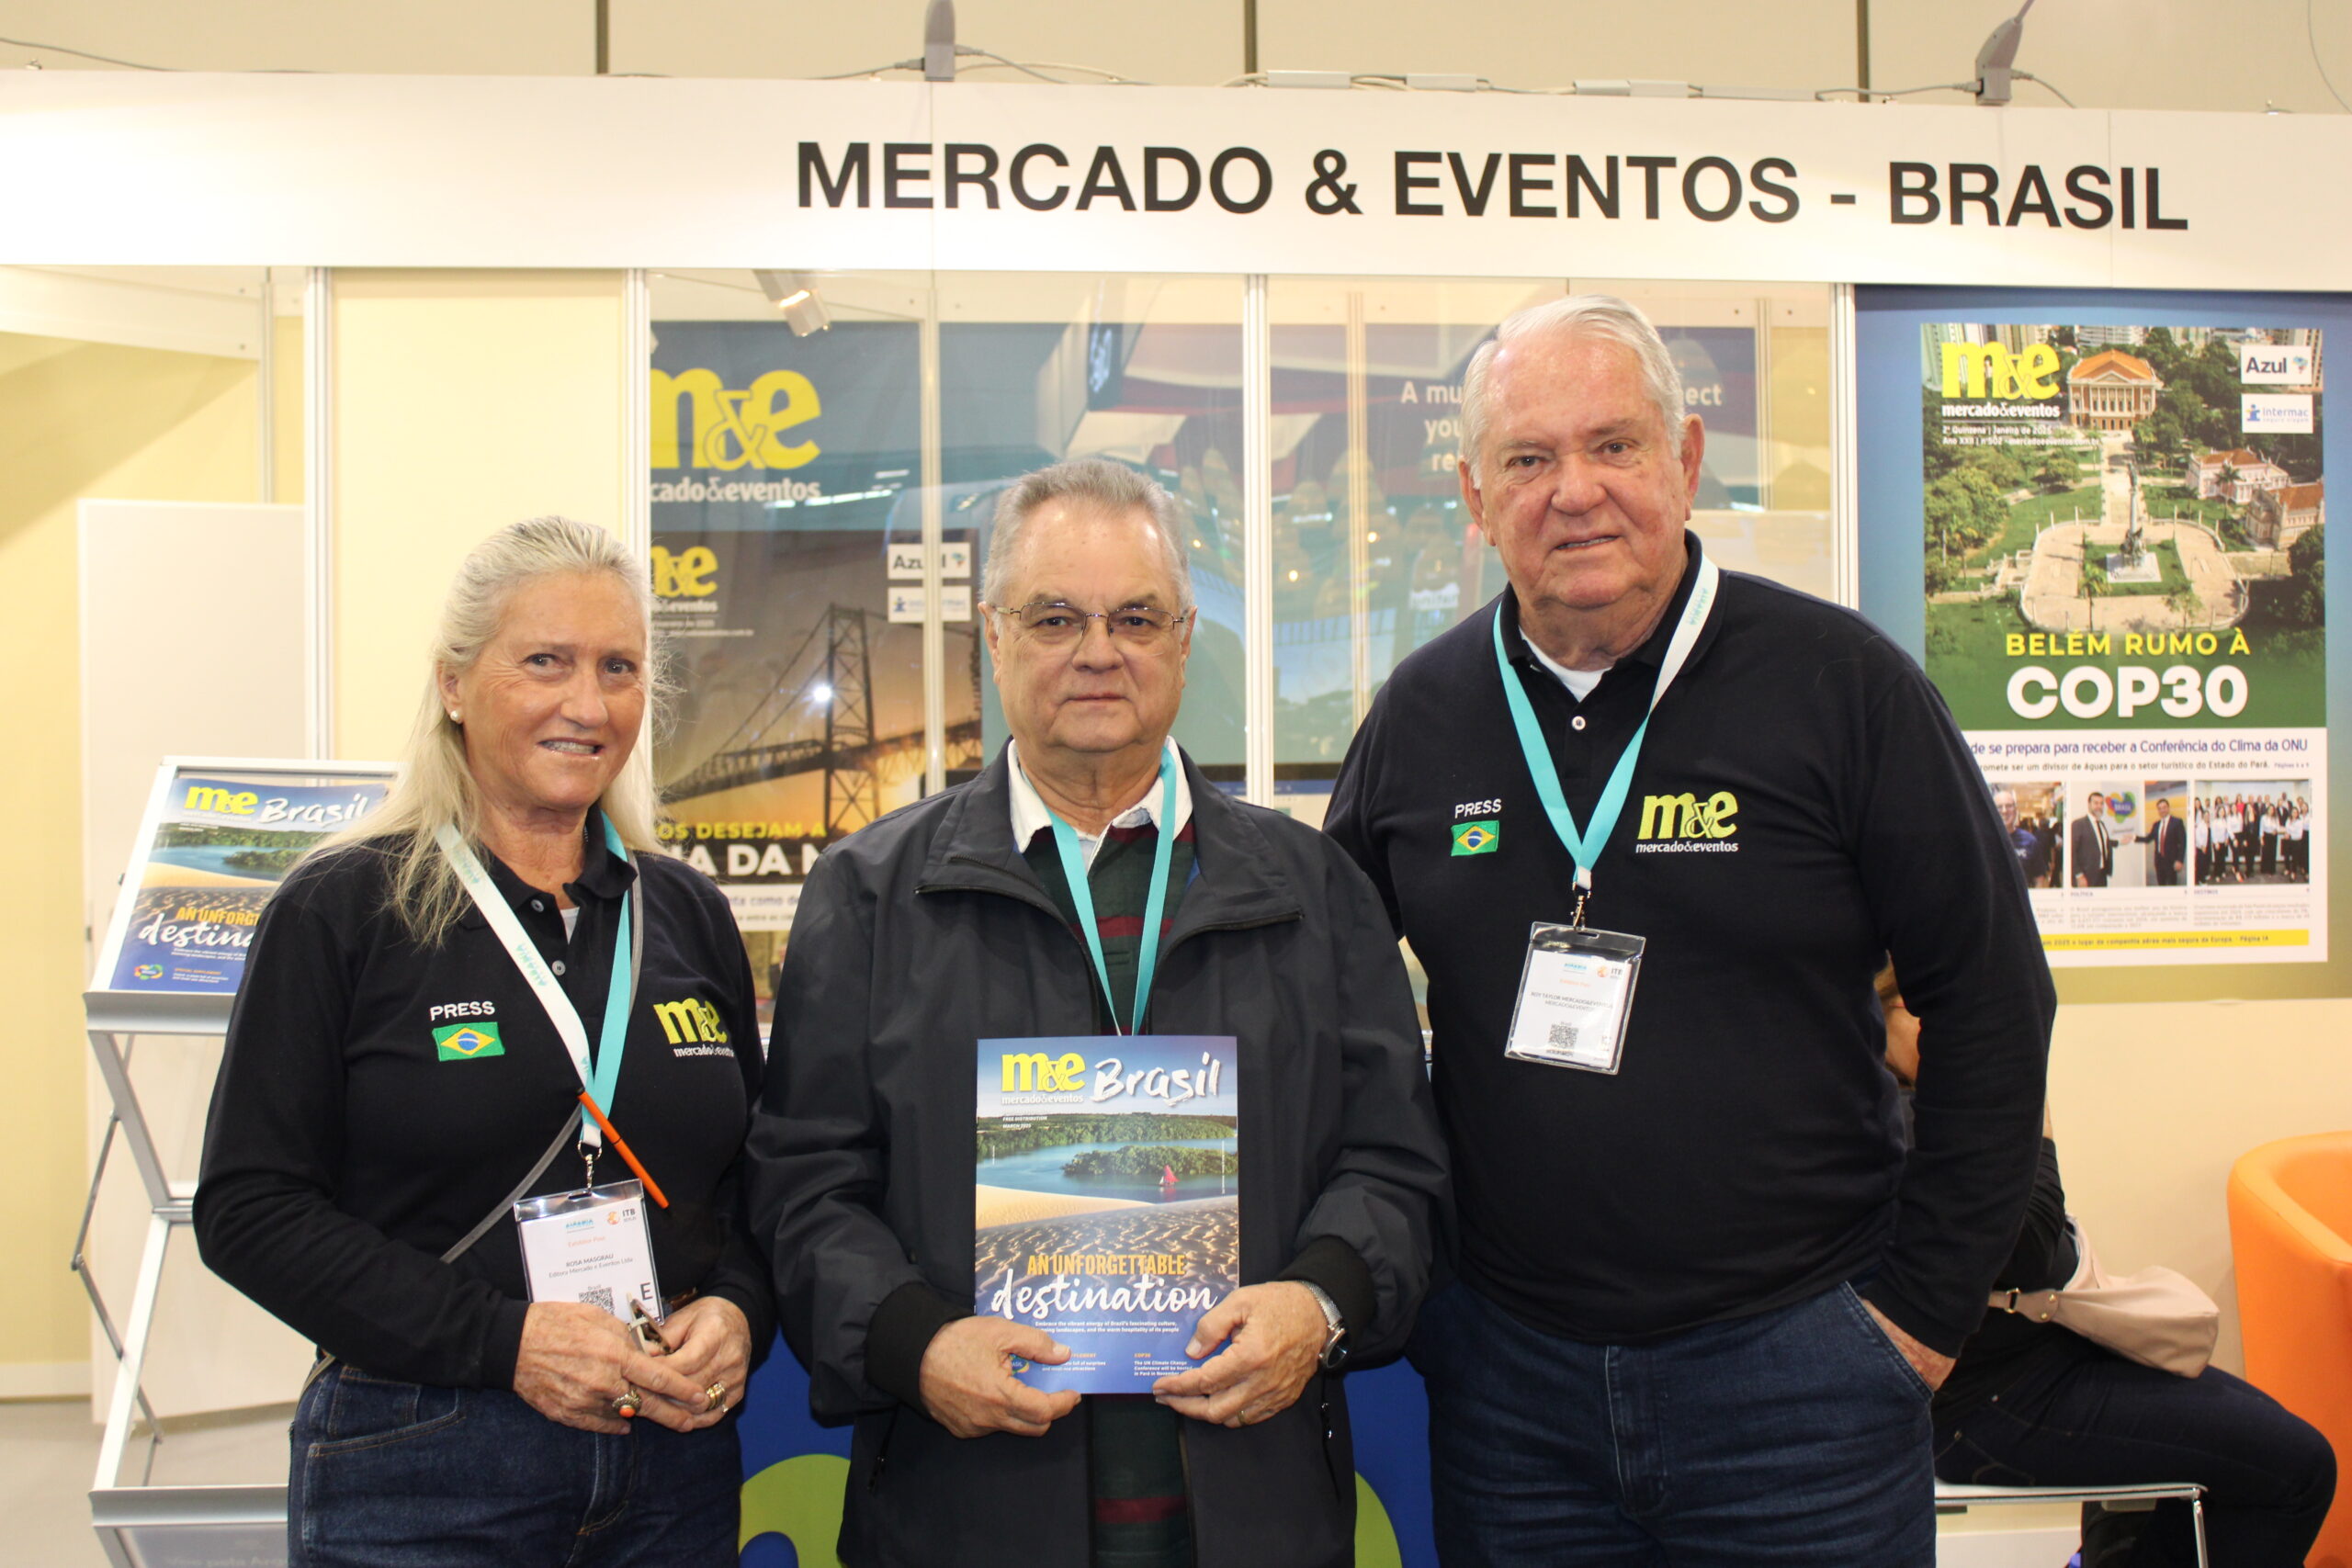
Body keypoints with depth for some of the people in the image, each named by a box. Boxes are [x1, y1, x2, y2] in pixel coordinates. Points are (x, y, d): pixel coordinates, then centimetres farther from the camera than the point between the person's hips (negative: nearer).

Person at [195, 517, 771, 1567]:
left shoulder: (688, 915, 7)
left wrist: (737, 1312, -8)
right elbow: (247, 1208, -9)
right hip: (420, 1476, -4)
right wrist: (504, 1340, -17)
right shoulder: (341, 910, -5)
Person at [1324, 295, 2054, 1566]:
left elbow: (1996, 1000, -3)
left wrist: (1923, 1307, -3)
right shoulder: (1420, 716, 2)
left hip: (1794, 1366, -2)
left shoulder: (1837, 682, -7)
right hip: (1504, 1376, 3)